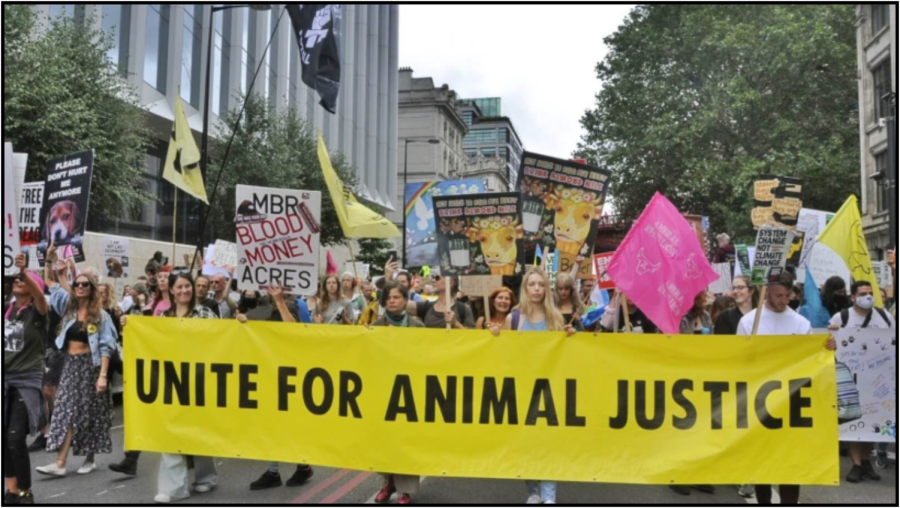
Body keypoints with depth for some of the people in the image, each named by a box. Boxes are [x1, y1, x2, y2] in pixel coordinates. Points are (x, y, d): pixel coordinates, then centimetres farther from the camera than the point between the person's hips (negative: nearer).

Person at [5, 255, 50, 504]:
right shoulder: (8, 310, 9)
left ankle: (25, 492, 6)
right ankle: (12, 490, 21)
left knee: (15, 438, -10)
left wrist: (25, 271, -42)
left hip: (27, 380, -6)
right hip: (6, 379, 6)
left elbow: (39, 296, -28)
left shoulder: (37, 312, -6)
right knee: (5, 438, 7)